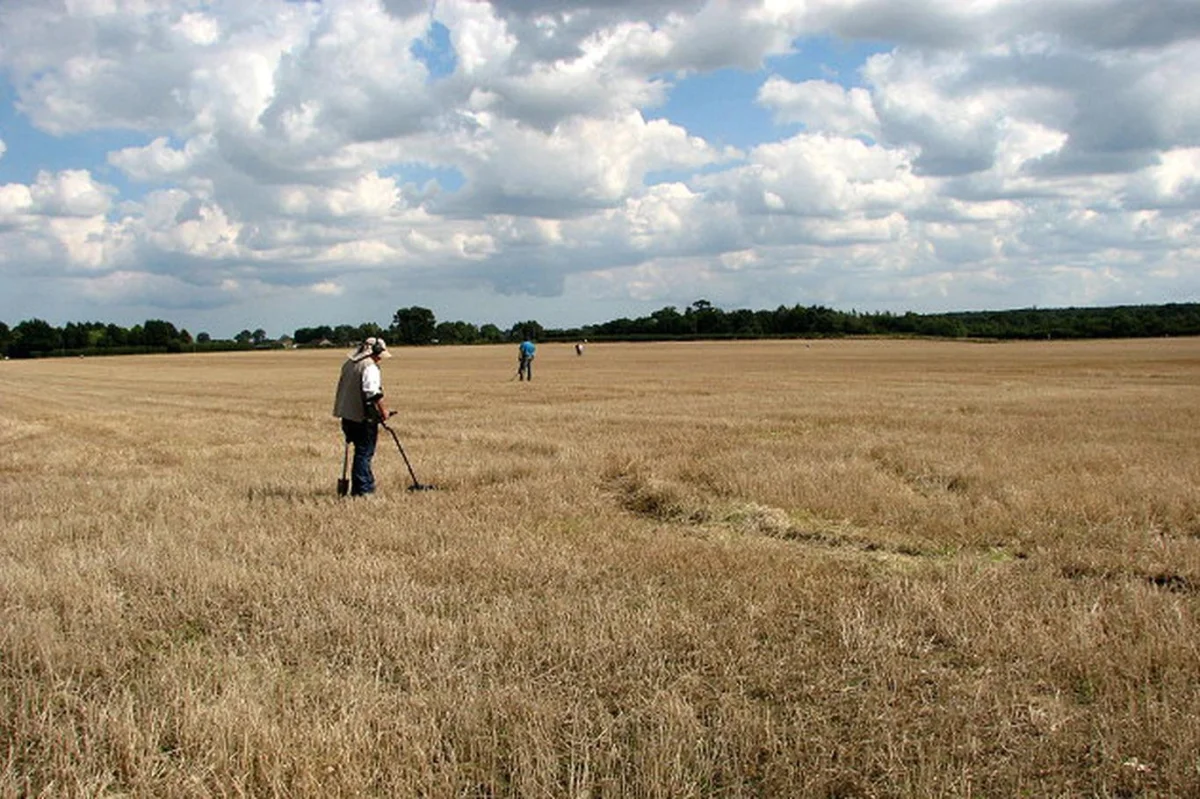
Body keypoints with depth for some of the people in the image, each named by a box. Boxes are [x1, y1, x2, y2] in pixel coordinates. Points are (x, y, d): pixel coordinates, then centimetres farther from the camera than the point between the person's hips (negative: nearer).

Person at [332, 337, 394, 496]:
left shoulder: (348, 364, 13)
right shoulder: (370, 367, -15)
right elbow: (373, 393, -23)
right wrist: (383, 410, -13)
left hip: (348, 416, 8)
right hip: (365, 417, -8)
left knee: (362, 451, 17)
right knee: (364, 453, -1)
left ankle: (367, 484, 23)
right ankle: (361, 489, 1)